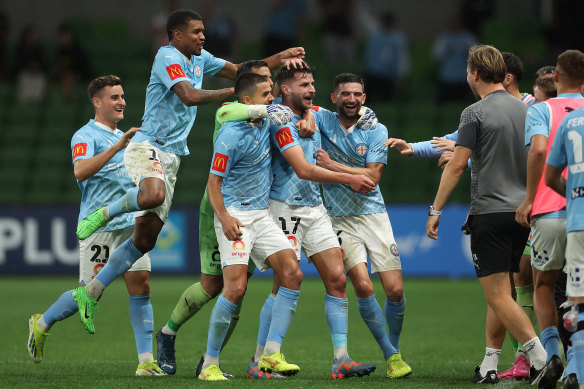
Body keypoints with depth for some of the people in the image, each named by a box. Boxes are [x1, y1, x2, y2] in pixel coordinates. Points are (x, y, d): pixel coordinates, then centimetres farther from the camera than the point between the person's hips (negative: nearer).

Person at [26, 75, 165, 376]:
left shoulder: (123, 137, 20)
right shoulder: (86, 136, -7)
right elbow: (80, 171, -27)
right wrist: (116, 147, -32)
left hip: (129, 224, 7)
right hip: (98, 225, -7)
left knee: (140, 285, -4)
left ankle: (146, 360, -4)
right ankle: (41, 324, 21)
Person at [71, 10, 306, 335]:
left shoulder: (200, 59, 16)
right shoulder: (168, 57, -11)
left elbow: (240, 72, 22)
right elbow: (189, 96, -24)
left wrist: (279, 59, 11)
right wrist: (231, 92, -22)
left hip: (172, 155, 9)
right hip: (148, 146, -9)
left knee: (145, 239, 3)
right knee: (153, 195, -42)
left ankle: (91, 293, 10)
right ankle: (106, 213, -13)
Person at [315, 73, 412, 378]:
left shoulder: (376, 131, -1)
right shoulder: (323, 121, 1)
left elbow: (372, 177, -9)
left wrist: (332, 165, -16)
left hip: (373, 213, 1)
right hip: (340, 219, -1)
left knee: (395, 290, -6)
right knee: (363, 286, -16)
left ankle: (395, 347, 20)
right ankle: (390, 355, -1)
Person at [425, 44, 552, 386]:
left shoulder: (475, 113, -9)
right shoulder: (524, 110, 11)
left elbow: (457, 166, -12)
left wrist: (436, 210, -6)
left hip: (490, 213, -7)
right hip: (521, 212, 7)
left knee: (499, 296, -8)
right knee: (499, 293, 15)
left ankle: (542, 361, -20)